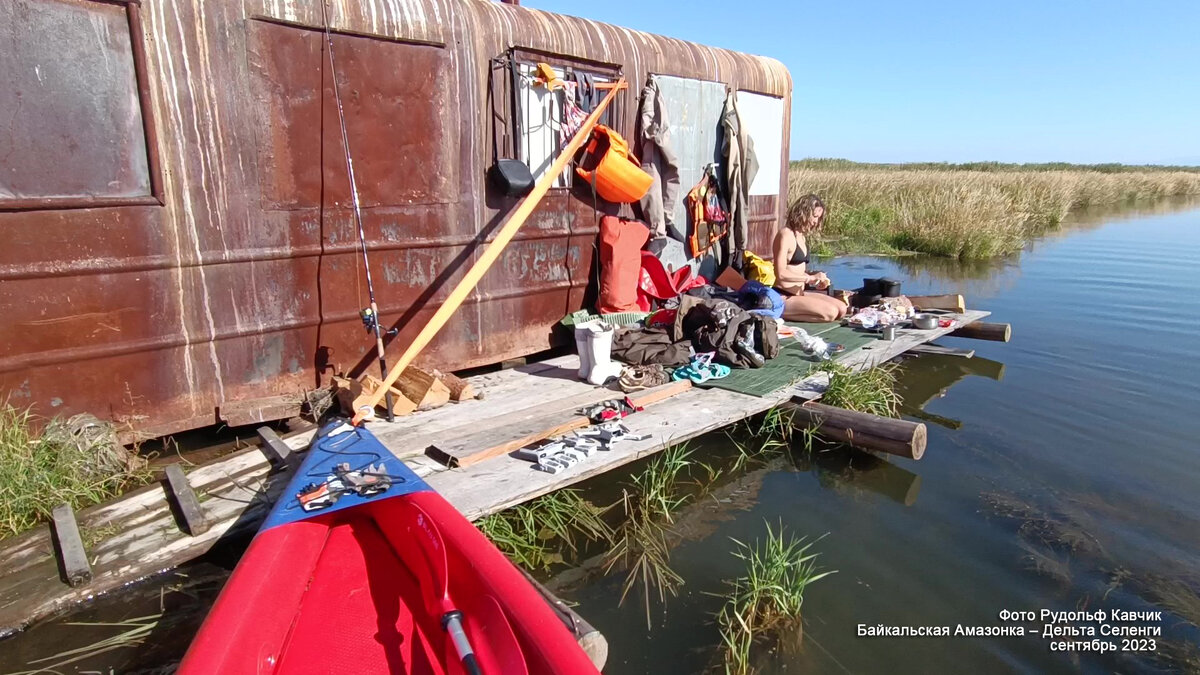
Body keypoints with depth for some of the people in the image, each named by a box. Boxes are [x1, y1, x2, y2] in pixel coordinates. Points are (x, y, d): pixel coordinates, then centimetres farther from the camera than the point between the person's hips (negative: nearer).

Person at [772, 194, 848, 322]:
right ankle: (782, 314, -10)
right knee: (830, 313, -21)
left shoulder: (801, 236, 17)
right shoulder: (785, 234, -13)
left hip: (800, 293, 10)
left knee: (842, 309, 0)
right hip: (784, 298, -10)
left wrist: (817, 278, 2)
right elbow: (781, 274, -21)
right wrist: (810, 277, -14)